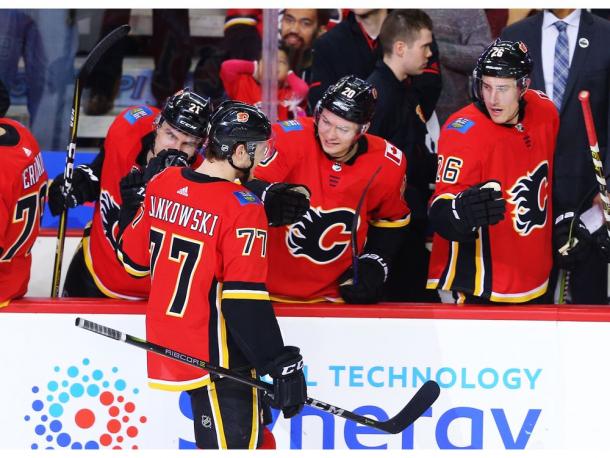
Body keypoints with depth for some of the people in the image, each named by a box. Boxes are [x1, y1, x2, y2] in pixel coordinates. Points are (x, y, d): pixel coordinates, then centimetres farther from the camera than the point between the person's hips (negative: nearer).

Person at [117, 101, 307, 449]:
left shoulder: (162, 184, 2)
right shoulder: (241, 208, -20)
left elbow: (134, 256, 15)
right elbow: (246, 301, -24)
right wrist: (282, 364, -21)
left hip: (166, 341, 9)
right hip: (218, 359, -8)